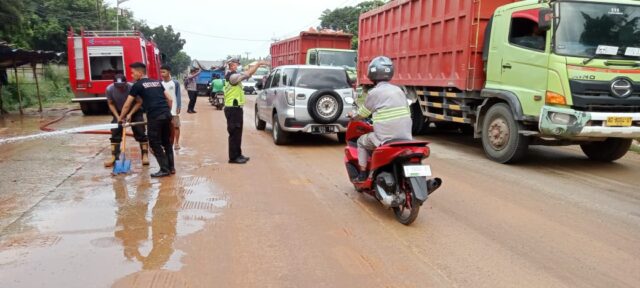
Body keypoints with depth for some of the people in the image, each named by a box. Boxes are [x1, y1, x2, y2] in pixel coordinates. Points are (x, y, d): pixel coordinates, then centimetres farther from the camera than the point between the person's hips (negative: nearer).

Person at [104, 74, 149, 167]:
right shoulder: (109, 89, -22)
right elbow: (110, 104, -8)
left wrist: (130, 114, -26)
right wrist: (117, 116, -16)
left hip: (135, 112, -2)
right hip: (119, 113, 2)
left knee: (140, 132, -6)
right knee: (115, 133, -1)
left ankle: (145, 155, 2)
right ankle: (113, 156, 7)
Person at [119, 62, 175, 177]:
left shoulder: (137, 85, 4)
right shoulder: (157, 82, 20)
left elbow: (127, 105, 9)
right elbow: (169, 99, 18)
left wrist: (121, 118, 23)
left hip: (154, 117, -6)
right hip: (166, 114, 6)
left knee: (155, 144, 3)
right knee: (166, 142, 15)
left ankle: (164, 169, 4)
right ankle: (171, 167, 19)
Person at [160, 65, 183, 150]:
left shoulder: (175, 83, -5)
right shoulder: (160, 84, 6)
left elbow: (178, 96, -4)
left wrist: (179, 107, -11)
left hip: (174, 109, -3)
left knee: (176, 126, 0)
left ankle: (176, 143, 8)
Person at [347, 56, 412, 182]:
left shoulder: (374, 93, -6)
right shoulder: (399, 90, 10)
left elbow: (362, 114, 5)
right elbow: (407, 113, 13)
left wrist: (353, 117, 27)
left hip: (386, 139, -5)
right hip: (405, 137, 6)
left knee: (362, 141, 20)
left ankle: (363, 174, 19)